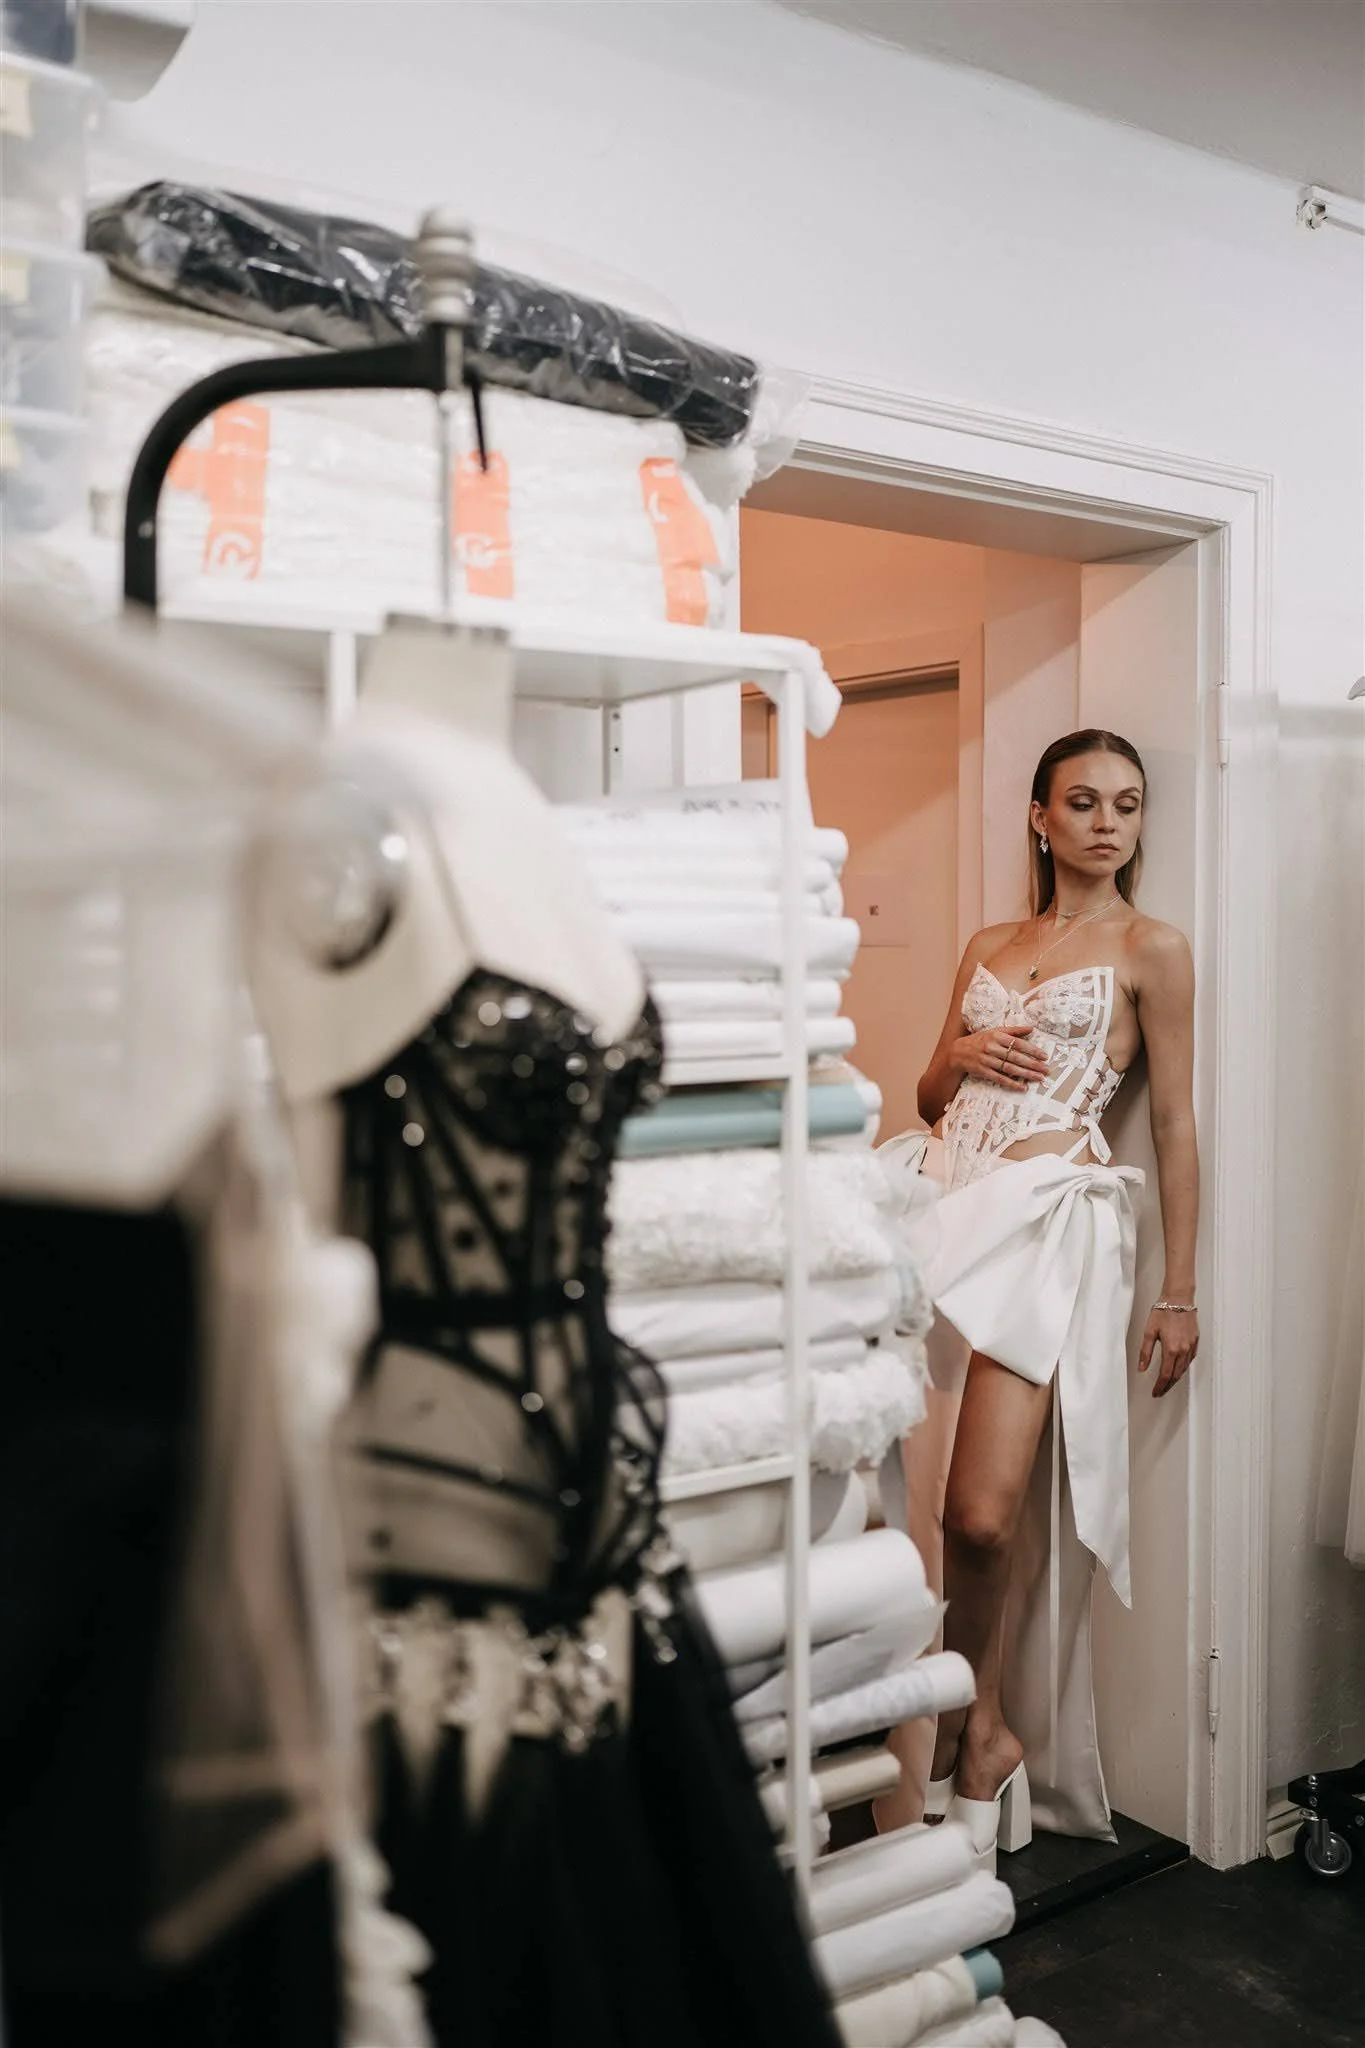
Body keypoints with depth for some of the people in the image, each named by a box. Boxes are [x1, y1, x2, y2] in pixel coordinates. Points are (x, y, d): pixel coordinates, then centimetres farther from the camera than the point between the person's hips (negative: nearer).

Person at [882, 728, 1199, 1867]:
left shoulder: (1151, 949, 5)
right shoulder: (988, 950, 19)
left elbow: (1176, 1124, 3)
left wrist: (1180, 1292, 0)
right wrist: (962, 1055, 0)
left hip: (1051, 1217, -5)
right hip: (949, 1200, 5)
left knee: (983, 1512, -12)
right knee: (906, 1474, -3)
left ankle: (978, 1728, 14)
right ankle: (979, 1728, 15)